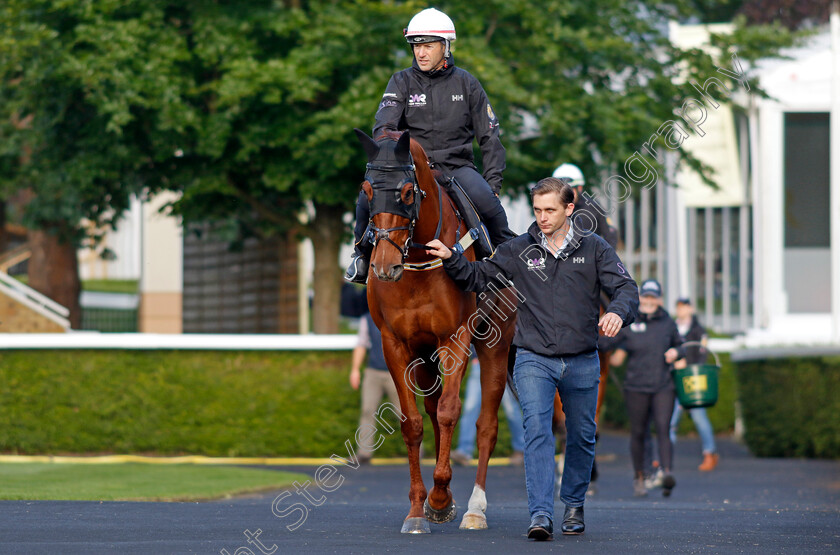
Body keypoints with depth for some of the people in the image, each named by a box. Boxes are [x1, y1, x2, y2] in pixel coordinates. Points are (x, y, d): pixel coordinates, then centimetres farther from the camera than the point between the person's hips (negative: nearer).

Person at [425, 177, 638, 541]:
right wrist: (451, 259, -11)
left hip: (582, 363, 1)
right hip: (533, 360, -1)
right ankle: (541, 515, -23)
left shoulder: (594, 249, 1)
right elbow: (478, 278, 7)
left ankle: (574, 504, 34)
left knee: (581, 437, 13)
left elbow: (625, 287, -6)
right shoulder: (518, 251, 3)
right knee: (537, 430, -17)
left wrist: (618, 311, -28)